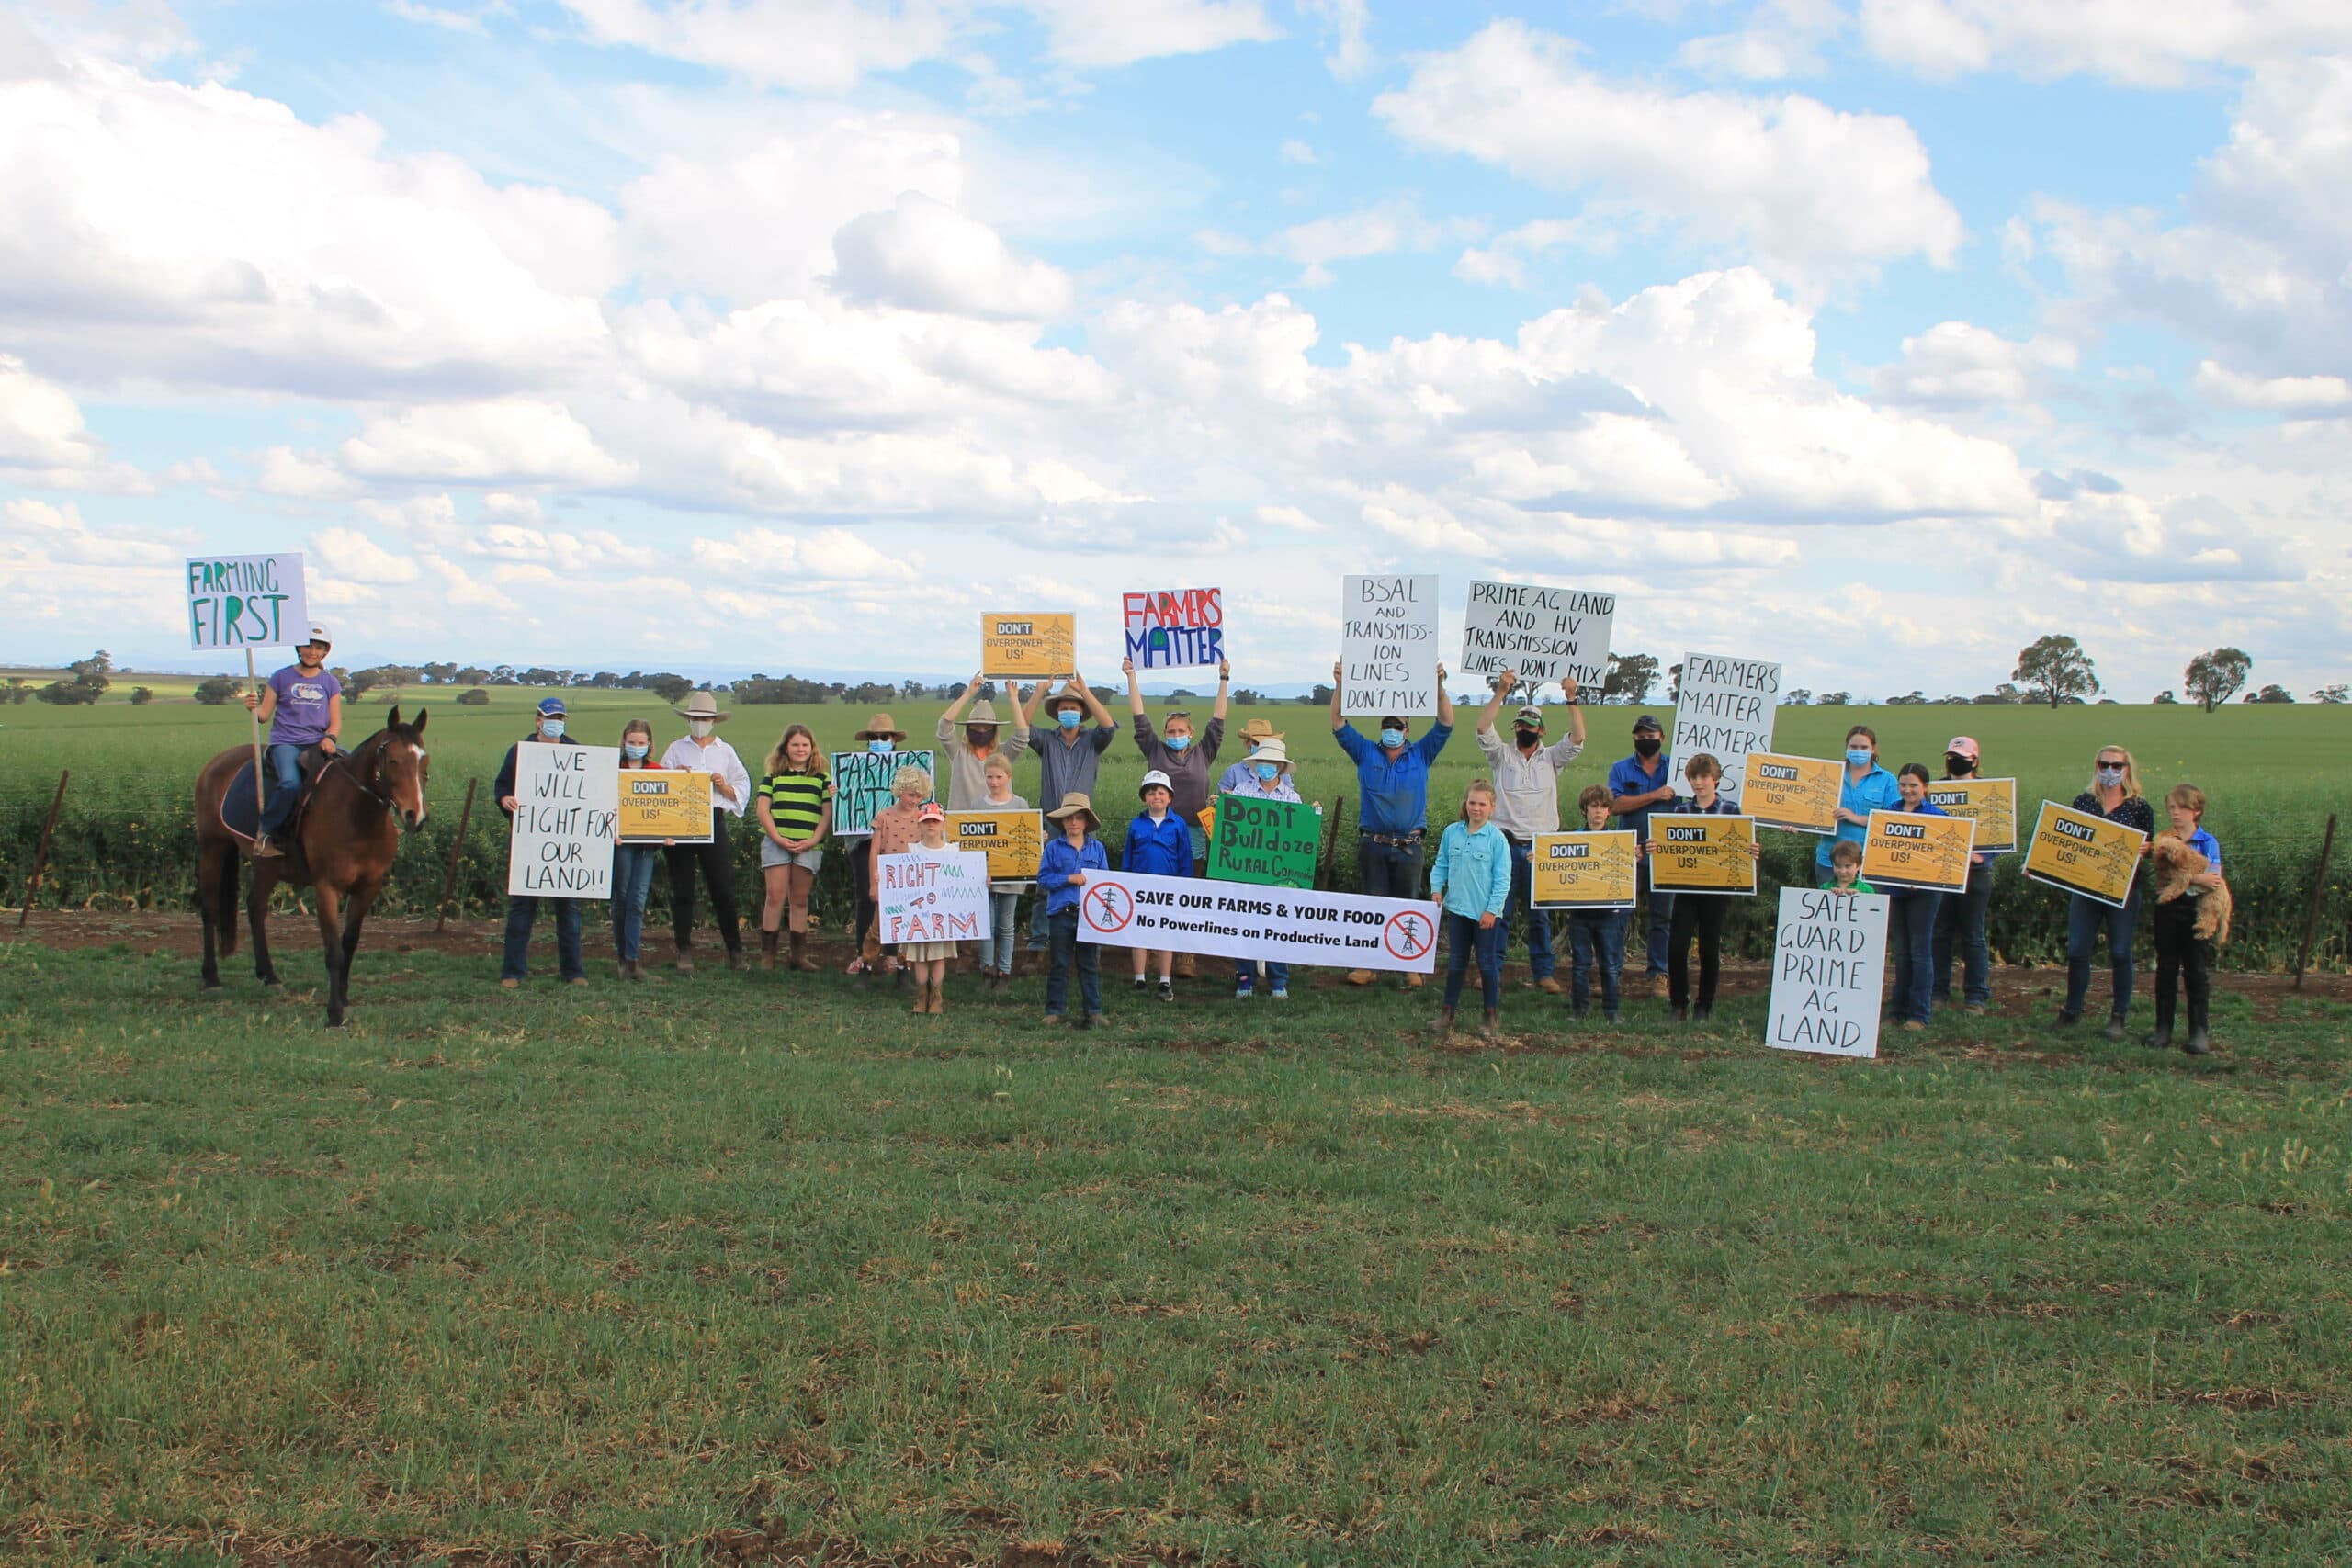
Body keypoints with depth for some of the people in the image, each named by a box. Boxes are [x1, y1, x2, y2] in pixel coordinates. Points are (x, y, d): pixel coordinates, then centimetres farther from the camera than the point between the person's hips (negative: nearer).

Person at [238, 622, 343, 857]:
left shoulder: (330, 683, 14)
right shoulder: (282, 678, 9)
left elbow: (336, 722, 10)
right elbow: (264, 715, 8)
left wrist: (330, 738, -13)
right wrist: (252, 707, -16)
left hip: (319, 743, 3)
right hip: (285, 742, -3)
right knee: (290, 783, -34)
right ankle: (265, 832, -16)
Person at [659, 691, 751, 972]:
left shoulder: (725, 751, 15)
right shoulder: (676, 749, 14)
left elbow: (743, 789, 11)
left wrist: (724, 786, -7)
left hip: (714, 820, 0)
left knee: (723, 888, -2)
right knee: (682, 890, 2)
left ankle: (735, 952, 4)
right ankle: (684, 952, 8)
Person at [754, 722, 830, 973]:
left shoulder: (821, 777, 10)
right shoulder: (773, 774, 10)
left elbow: (827, 812, 5)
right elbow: (762, 809, 3)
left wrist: (813, 840, -8)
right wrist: (778, 838, -9)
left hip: (809, 846, 1)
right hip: (777, 842, -1)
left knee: (800, 900, 5)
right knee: (775, 896, -7)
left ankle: (798, 954, 8)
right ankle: (767, 953, -3)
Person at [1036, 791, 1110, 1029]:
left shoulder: (1097, 848, 7)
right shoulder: (1053, 848, 3)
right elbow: (1043, 878, -1)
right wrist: (1068, 879, -12)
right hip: (1062, 912, -1)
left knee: (1089, 964, 7)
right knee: (1059, 964, 5)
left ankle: (1094, 1011, 12)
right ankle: (1054, 1011, 11)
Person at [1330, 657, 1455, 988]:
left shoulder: (1421, 755, 8)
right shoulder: (1366, 754, 8)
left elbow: (1445, 724, -1)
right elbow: (1339, 725, 0)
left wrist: (1440, 686, -13)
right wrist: (1339, 687, -11)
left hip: (1408, 846, 0)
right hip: (1372, 845, 0)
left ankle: (1410, 967, 8)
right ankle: (1364, 964, 6)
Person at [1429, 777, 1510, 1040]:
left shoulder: (1496, 838, -9)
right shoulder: (1451, 833, 2)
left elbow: (1502, 878, -9)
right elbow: (1441, 865, 13)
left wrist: (1492, 909, -12)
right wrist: (1436, 889, -2)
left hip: (1486, 913, -3)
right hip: (1457, 908, 3)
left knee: (1487, 964, 5)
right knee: (1455, 963, 11)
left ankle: (1492, 1016, 16)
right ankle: (1447, 1013, 19)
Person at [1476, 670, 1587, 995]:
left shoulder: (1552, 758, 10)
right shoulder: (1502, 755, 7)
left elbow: (1577, 739, -5)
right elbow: (1483, 729, -9)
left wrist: (1571, 699, -15)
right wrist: (1501, 693, -17)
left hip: (1541, 846, 1)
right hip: (1506, 843, -1)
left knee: (1540, 913, 4)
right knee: (1499, 910, 1)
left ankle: (1543, 972, 10)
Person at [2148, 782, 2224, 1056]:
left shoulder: (2208, 843, -1)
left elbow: (2213, 881, -8)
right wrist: (2196, 878, -22)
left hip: (2195, 912, -2)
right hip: (2167, 910, 2)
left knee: (2195, 971, 1)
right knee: (2166, 970, 6)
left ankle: (2198, 1032, 6)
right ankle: (2163, 1029, 12)